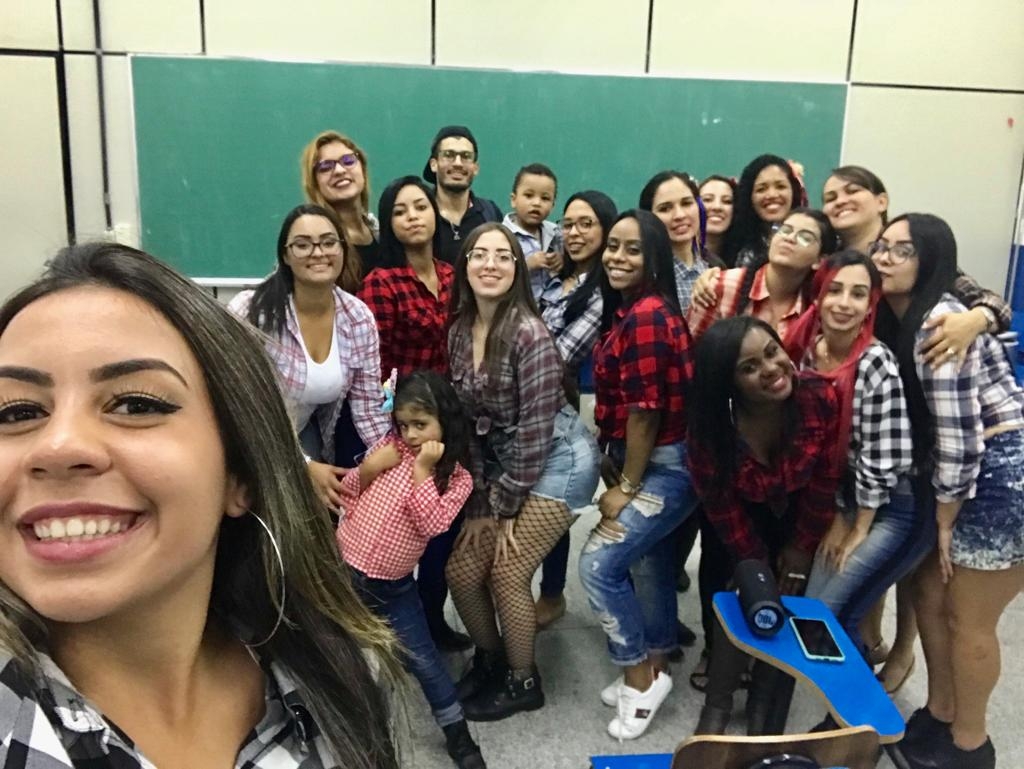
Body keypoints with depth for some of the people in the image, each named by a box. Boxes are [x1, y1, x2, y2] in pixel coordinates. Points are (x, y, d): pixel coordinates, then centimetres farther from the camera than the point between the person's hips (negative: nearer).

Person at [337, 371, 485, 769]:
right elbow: (347, 496, 3)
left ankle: (459, 737, 19)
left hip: (391, 585, -2)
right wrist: (366, 470, -16)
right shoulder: (391, 446, -1)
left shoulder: (457, 478, -7)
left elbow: (431, 524, -21)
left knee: (422, 658, 2)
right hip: (342, 566, 2)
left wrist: (422, 470, -24)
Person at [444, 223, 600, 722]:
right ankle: (488, 659, 33)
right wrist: (480, 502, -1)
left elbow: (535, 432, -20)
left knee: (507, 572, -7)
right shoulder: (459, 331, -1)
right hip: (503, 464, 7)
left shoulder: (529, 334, -22)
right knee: (461, 570, 5)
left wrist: (504, 506, -12)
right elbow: (466, 420, 2)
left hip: (558, 460, -7)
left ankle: (522, 682, 19)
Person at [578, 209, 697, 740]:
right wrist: (612, 464, 4)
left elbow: (645, 410, -21)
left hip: (665, 466, -10)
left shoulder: (646, 315, -22)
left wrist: (625, 487, -13)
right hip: (649, 462, 10)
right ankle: (654, 670, 34)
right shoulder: (626, 311, 9)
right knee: (649, 563, 18)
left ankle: (640, 678, 7)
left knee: (598, 565, -12)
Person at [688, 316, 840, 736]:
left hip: (798, 516, 1)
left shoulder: (822, 399, -32)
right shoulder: (709, 426, -32)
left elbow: (826, 479, -15)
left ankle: (764, 706, 10)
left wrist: (802, 545, -6)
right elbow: (720, 504, -17)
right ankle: (717, 708, 7)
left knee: (791, 600, -8)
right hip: (742, 519, -1)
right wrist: (758, 564, -9)